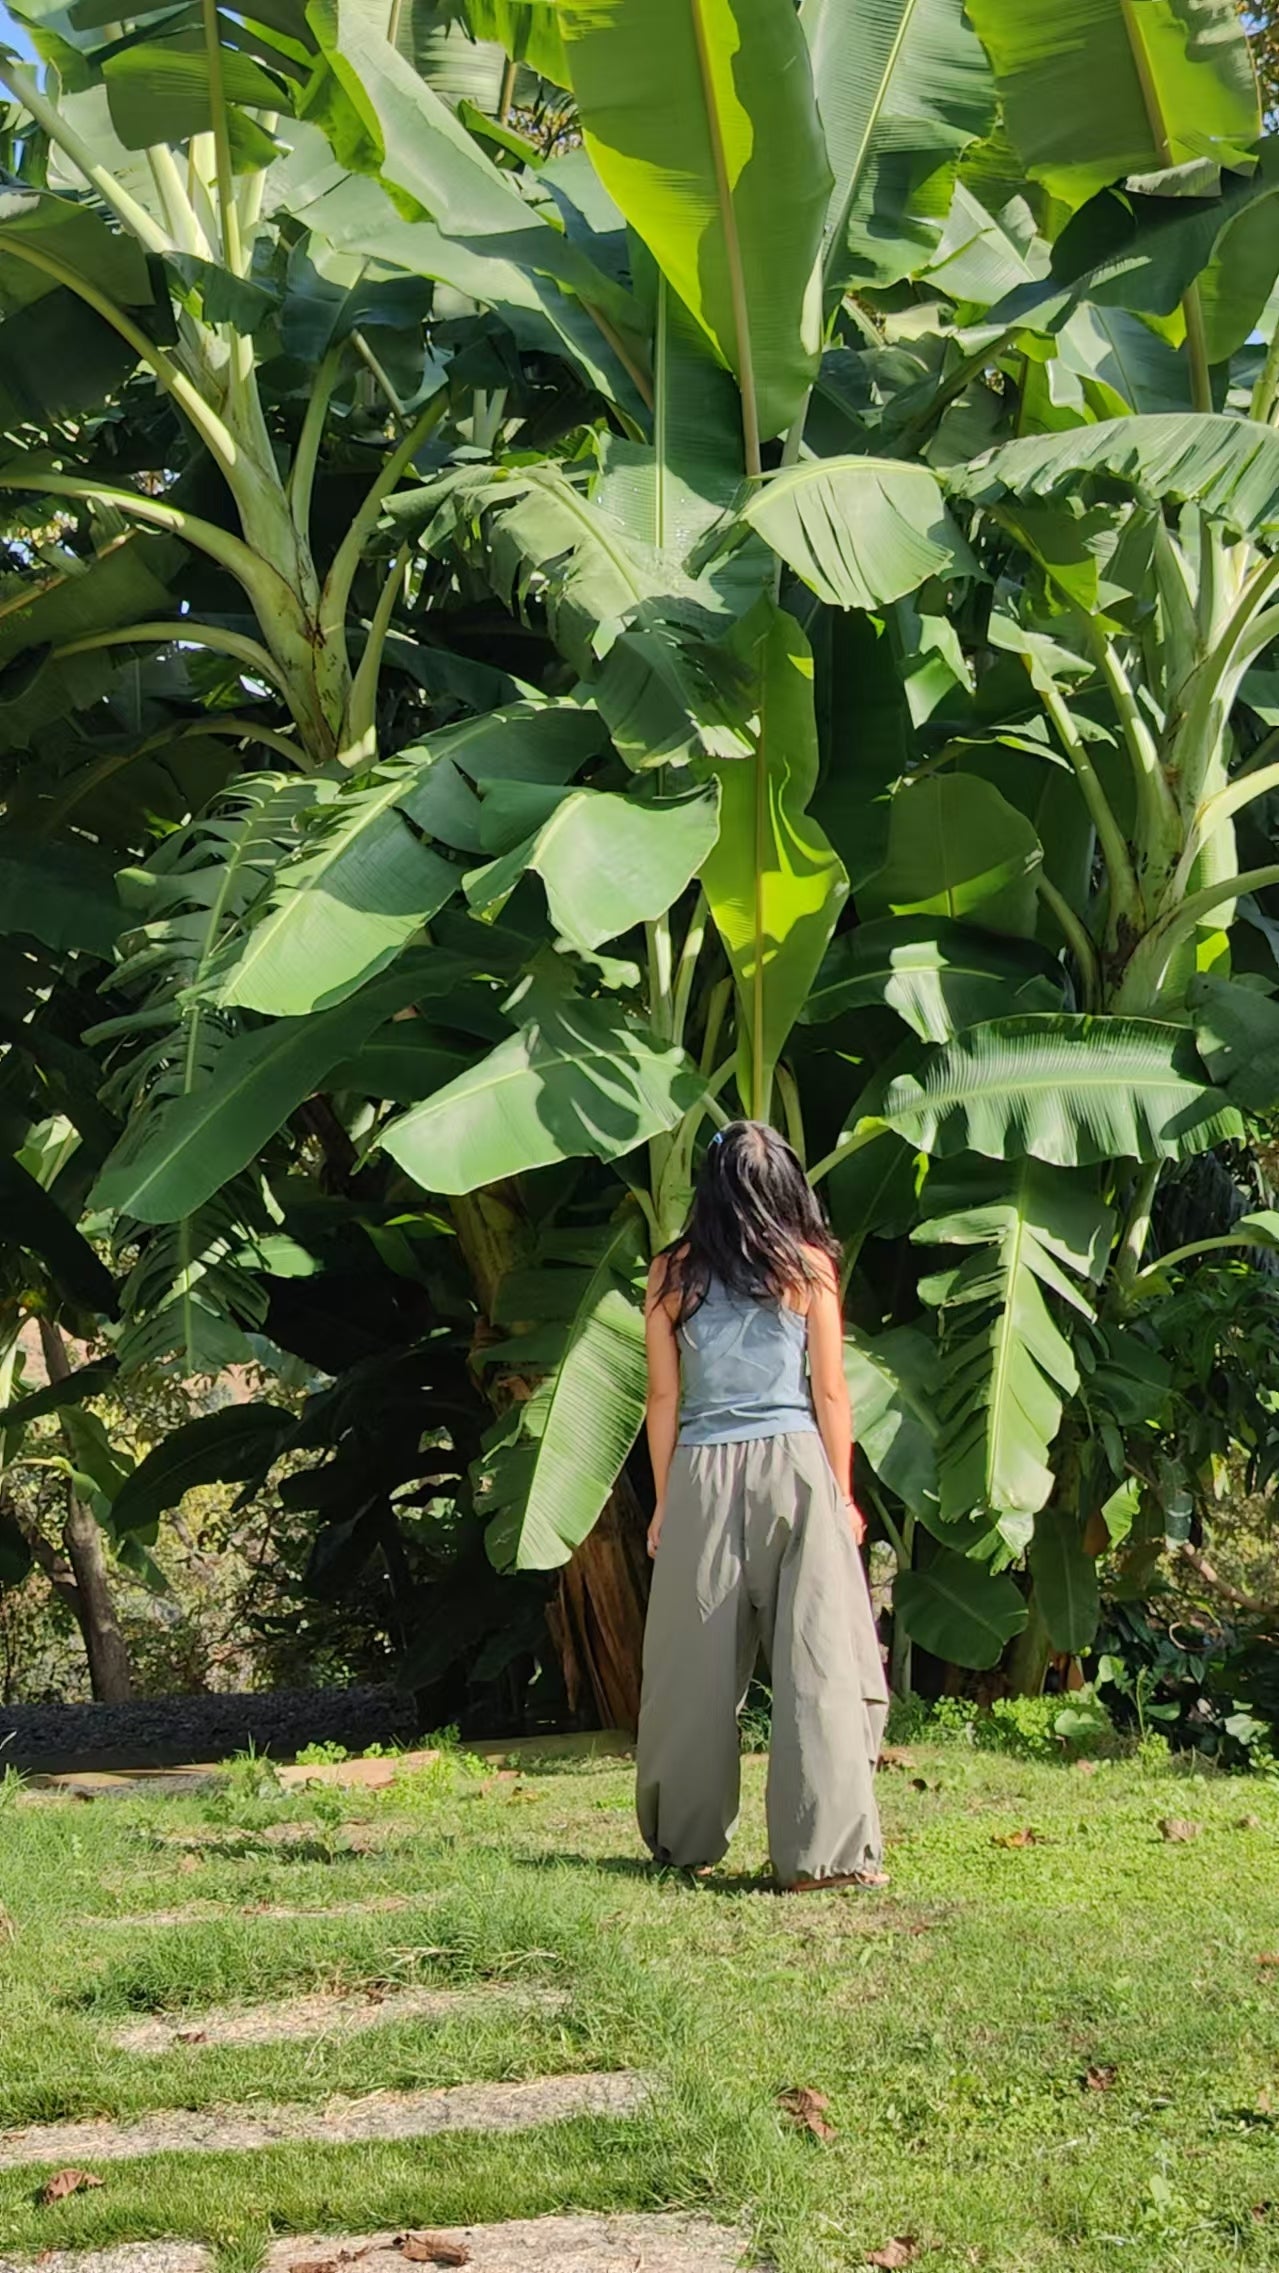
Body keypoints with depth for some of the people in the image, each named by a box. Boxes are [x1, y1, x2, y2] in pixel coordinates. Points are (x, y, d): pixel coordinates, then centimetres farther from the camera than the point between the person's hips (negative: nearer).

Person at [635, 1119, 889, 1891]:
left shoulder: (673, 1274, 4)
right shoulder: (809, 1267, 1)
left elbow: (664, 1397, 5)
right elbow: (830, 1393, 1)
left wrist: (664, 1501, 12)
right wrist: (842, 1493, 7)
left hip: (703, 1477, 2)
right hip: (795, 1466, -2)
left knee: (698, 1667, 11)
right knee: (817, 1660, -3)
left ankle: (688, 1841, 21)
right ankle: (822, 1851, -8)